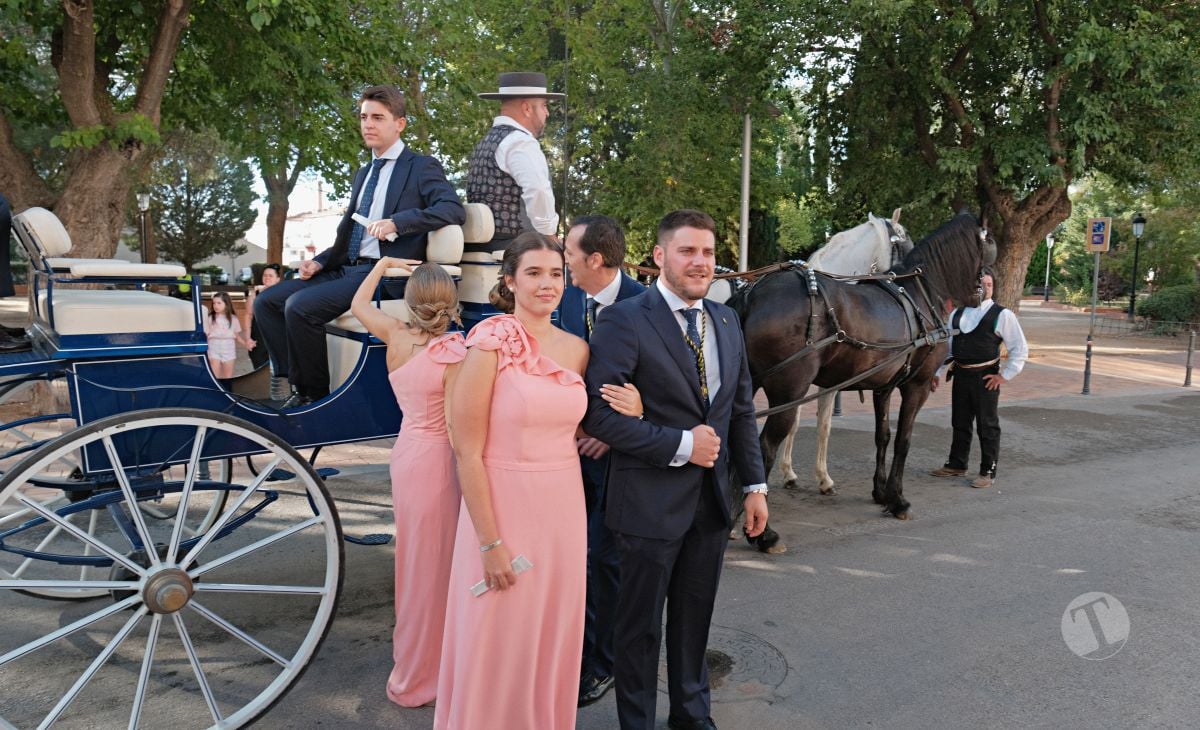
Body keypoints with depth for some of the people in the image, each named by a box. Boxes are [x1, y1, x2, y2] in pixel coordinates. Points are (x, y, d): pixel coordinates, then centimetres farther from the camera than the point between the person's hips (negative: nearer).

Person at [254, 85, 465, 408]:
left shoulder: (421, 167, 0)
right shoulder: (364, 174, 24)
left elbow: (454, 210, -17)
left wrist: (396, 222, -26)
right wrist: (320, 261, 6)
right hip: (346, 269, 9)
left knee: (299, 306, -25)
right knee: (267, 301, -2)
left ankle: (314, 395, -7)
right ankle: (298, 384, 1)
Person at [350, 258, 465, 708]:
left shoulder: (397, 338, -1)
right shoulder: (453, 355, -17)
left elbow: (358, 304, 18)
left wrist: (385, 263, 27)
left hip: (407, 452, 6)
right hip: (437, 460, -6)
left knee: (416, 559, 20)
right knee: (434, 565, 6)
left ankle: (411, 655, 38)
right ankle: (421, 677, 20)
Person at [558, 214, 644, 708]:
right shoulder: (568, 298, 1)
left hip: (617, 451, -5)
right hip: (573, 445, 5)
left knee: (604, 557, 5)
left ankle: (602, 663, 24)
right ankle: (577, 649, 34)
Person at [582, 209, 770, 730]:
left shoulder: (726, 321, 8)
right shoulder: (624, 321, -13)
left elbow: (742, 410, 12)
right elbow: (598, 413, -20)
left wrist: (755, 485, 9)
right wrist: (679, 445, -20)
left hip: (711, 498, 6)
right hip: (650, 501, -6)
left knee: (694, 616, 21)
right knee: (641, 623, 11)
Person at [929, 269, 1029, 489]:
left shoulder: (1002, 315, -6)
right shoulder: (957, 313, 8)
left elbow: (1020, 349, -5)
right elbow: (946, 345, 15)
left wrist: (1005, 375, -9)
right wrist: (937, 372, 10)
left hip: (986, 377, -5)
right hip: (960, 374, 5)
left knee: (988, 425, 4)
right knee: (960, 422, 16)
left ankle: (988, 472, 14)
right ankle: (956, 464, 30)